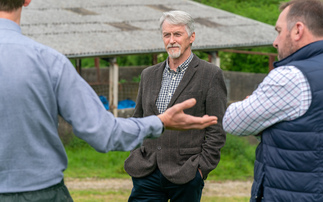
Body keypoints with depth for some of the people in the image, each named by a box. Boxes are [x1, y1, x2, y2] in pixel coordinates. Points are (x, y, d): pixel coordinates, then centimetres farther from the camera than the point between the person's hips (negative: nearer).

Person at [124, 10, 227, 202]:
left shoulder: (210, 75, -2)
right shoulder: (149, 75, 14)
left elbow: (217, 130, -4)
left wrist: (202, 168, -9)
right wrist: (136, 157, 9)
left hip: (186, 176, -4)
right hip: (147, 173, 4)